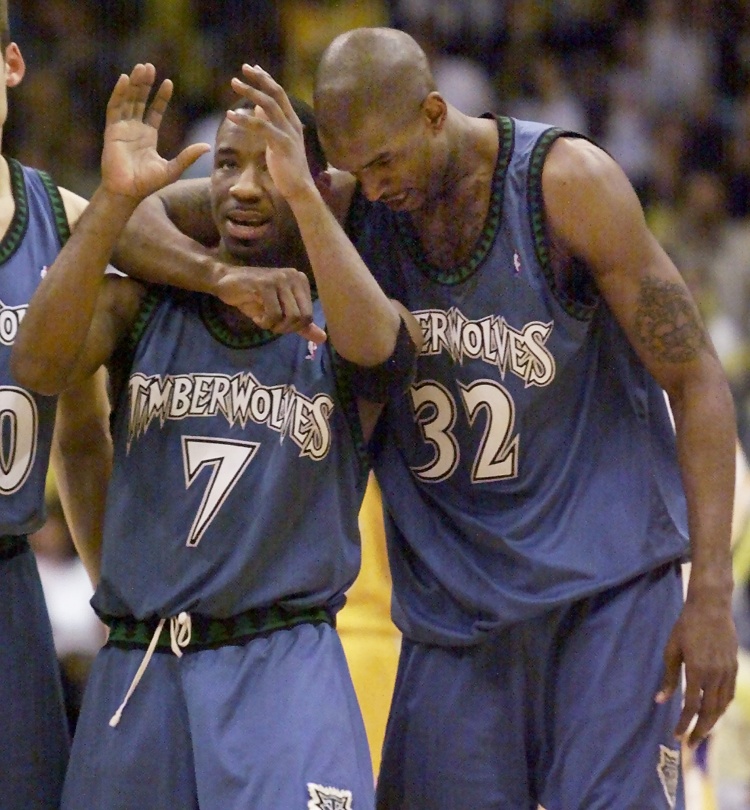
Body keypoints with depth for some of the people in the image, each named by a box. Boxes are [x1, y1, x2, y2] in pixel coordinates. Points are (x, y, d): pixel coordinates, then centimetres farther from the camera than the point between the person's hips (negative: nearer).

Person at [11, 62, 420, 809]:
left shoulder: (330, 324, 2)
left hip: (285, 670, -2)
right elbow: (39, 367, -13)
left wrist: (301, 195, -30)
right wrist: (114, 201, -21)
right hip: (135, 672, 2)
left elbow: (373, 346, -22)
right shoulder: (143, 305, 6)